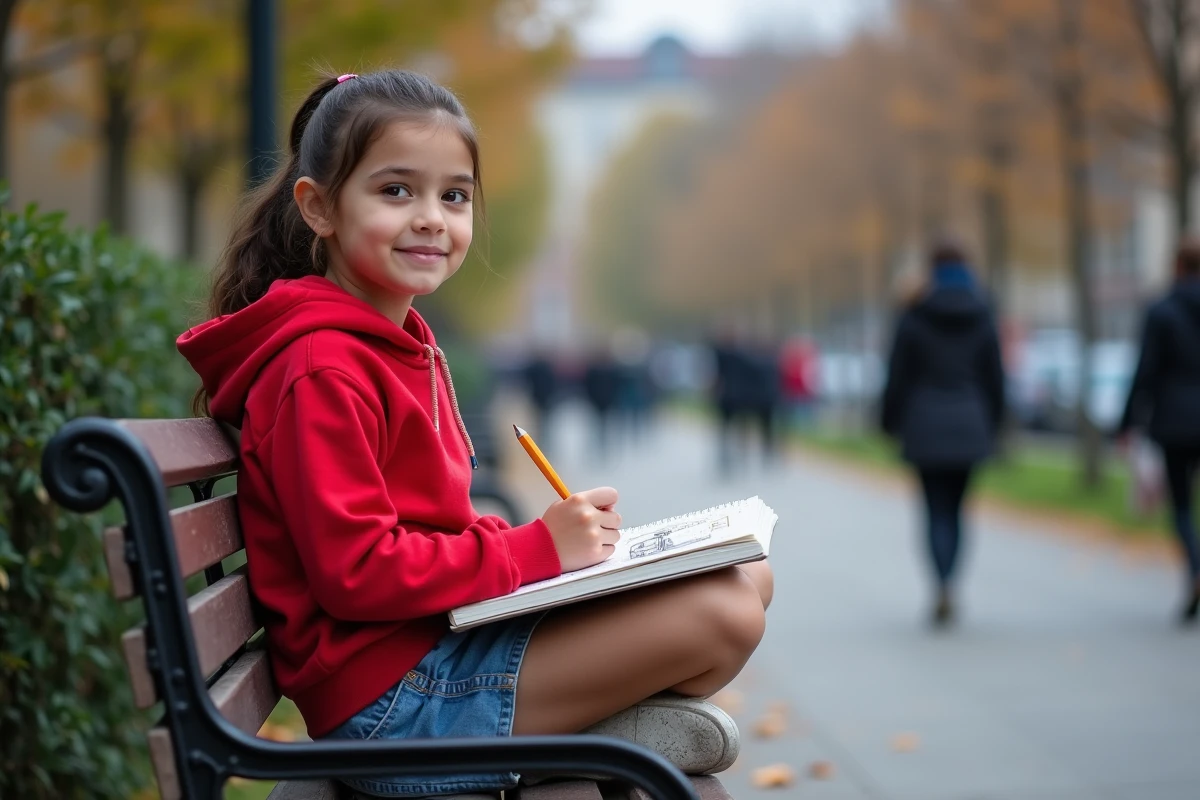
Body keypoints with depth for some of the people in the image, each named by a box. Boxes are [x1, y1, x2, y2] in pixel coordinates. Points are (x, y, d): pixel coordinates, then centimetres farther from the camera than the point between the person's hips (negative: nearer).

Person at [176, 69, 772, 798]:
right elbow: (355, 570, -22)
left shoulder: (406, 343, 17)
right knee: (722, 615, -19)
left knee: (747, 577, 7)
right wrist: (537, 550, -17)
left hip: (446, 637, 10)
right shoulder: (321, 370, -16)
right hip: (388, 693, -10)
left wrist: (547, 536, 2)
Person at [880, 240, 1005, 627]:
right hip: (969, 427, 2)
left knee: (937, 510, -1)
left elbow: (898, 377, -3)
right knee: (955, 508, 14)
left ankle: (944, 586, -19)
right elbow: (995, 379, 5)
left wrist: (892, 423, 7)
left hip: (926, 427, -2)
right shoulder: (982, 319, 2)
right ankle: (947, 589, 13)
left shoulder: (913, 319, -5)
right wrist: (991, 425, 15)